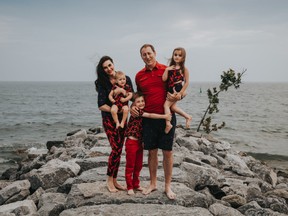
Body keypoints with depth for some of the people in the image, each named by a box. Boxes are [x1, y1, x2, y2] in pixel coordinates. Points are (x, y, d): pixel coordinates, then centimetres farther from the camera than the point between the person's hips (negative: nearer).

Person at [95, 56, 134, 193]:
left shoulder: (125, 79, 4)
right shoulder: (102, 83, -5)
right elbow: (101, 106, -10)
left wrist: (121, 91, -18)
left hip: (122, 118, 4)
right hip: (109, 118, -4)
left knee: (118, 150, 7)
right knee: (116, 148, -11)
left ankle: (114, 180, 18)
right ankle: (109, 180, 5)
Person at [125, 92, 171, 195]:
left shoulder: (143, 113, 9)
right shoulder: (136, 112, -17)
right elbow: (151, 115, -28)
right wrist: (164, 116, -31)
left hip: (140, 143, 8)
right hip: (131, 142, -8)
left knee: (138, 166, 16)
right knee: (130, 166, 3)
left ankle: (136, 184, 29)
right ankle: (129, 187, 13)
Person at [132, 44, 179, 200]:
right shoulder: (139, 75, 9)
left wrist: (175, 97, -16)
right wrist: (133, 106, 3)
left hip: (166, 116, -2)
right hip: (148, 117, 3)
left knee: (167, 152, 3)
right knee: (152, 151, 10)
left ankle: (168, 186, 16)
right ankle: (153, 183, 25)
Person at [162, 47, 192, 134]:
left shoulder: (184, 69, -3)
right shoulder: (170, 68, 10)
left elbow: (186, 82, -5)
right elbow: (164, 79, 1)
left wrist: (181, 93, -10)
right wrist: (166, 70, -10)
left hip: (177, 90, -6)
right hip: (170, 91, 6)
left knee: (166, 104, -12)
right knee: (173, 106, 4)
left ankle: (168, 124, -9)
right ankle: (188, 117, 20)